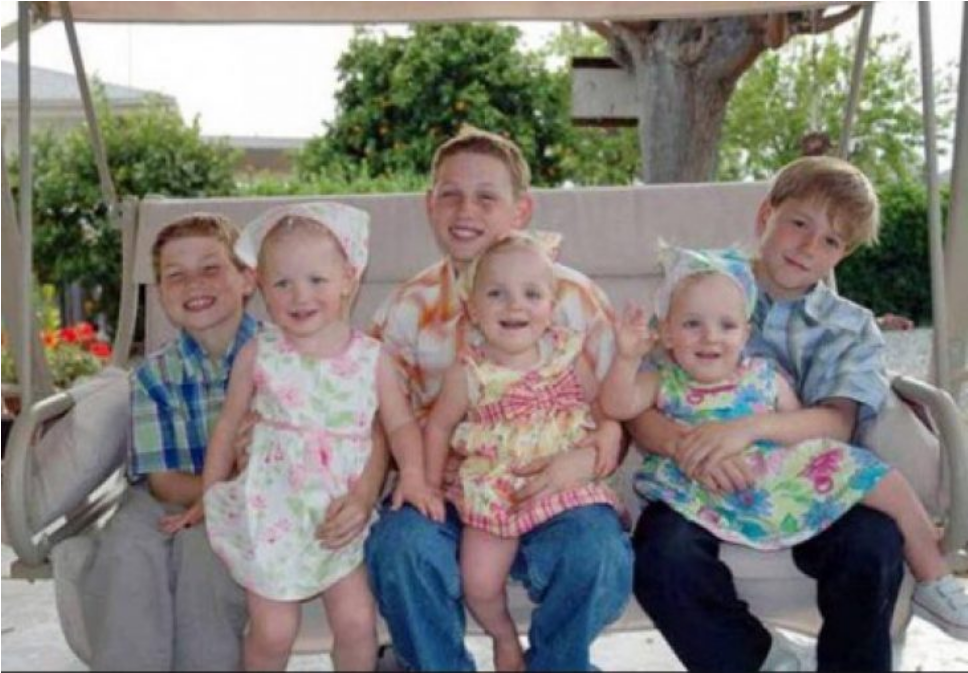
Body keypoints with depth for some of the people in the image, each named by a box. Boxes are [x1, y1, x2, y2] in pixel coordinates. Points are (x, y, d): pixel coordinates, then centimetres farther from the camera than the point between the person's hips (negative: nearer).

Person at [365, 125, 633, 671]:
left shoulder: (574, 297, 1)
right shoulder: (408, 308, 6)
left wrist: (585, 458, -20)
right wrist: (411, 462, -14)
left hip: (552, 490, -1)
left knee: (598, 554, -29)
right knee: (399, 544, -29)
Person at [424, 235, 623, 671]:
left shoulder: (568, 354, -4)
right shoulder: (468, 372, -9)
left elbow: (599, 402, 10)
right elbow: (439, 426, 4)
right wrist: (431, 485, 2)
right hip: (495, 492, -1)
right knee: (479, 584, -7)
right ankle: (504, 638, 30)